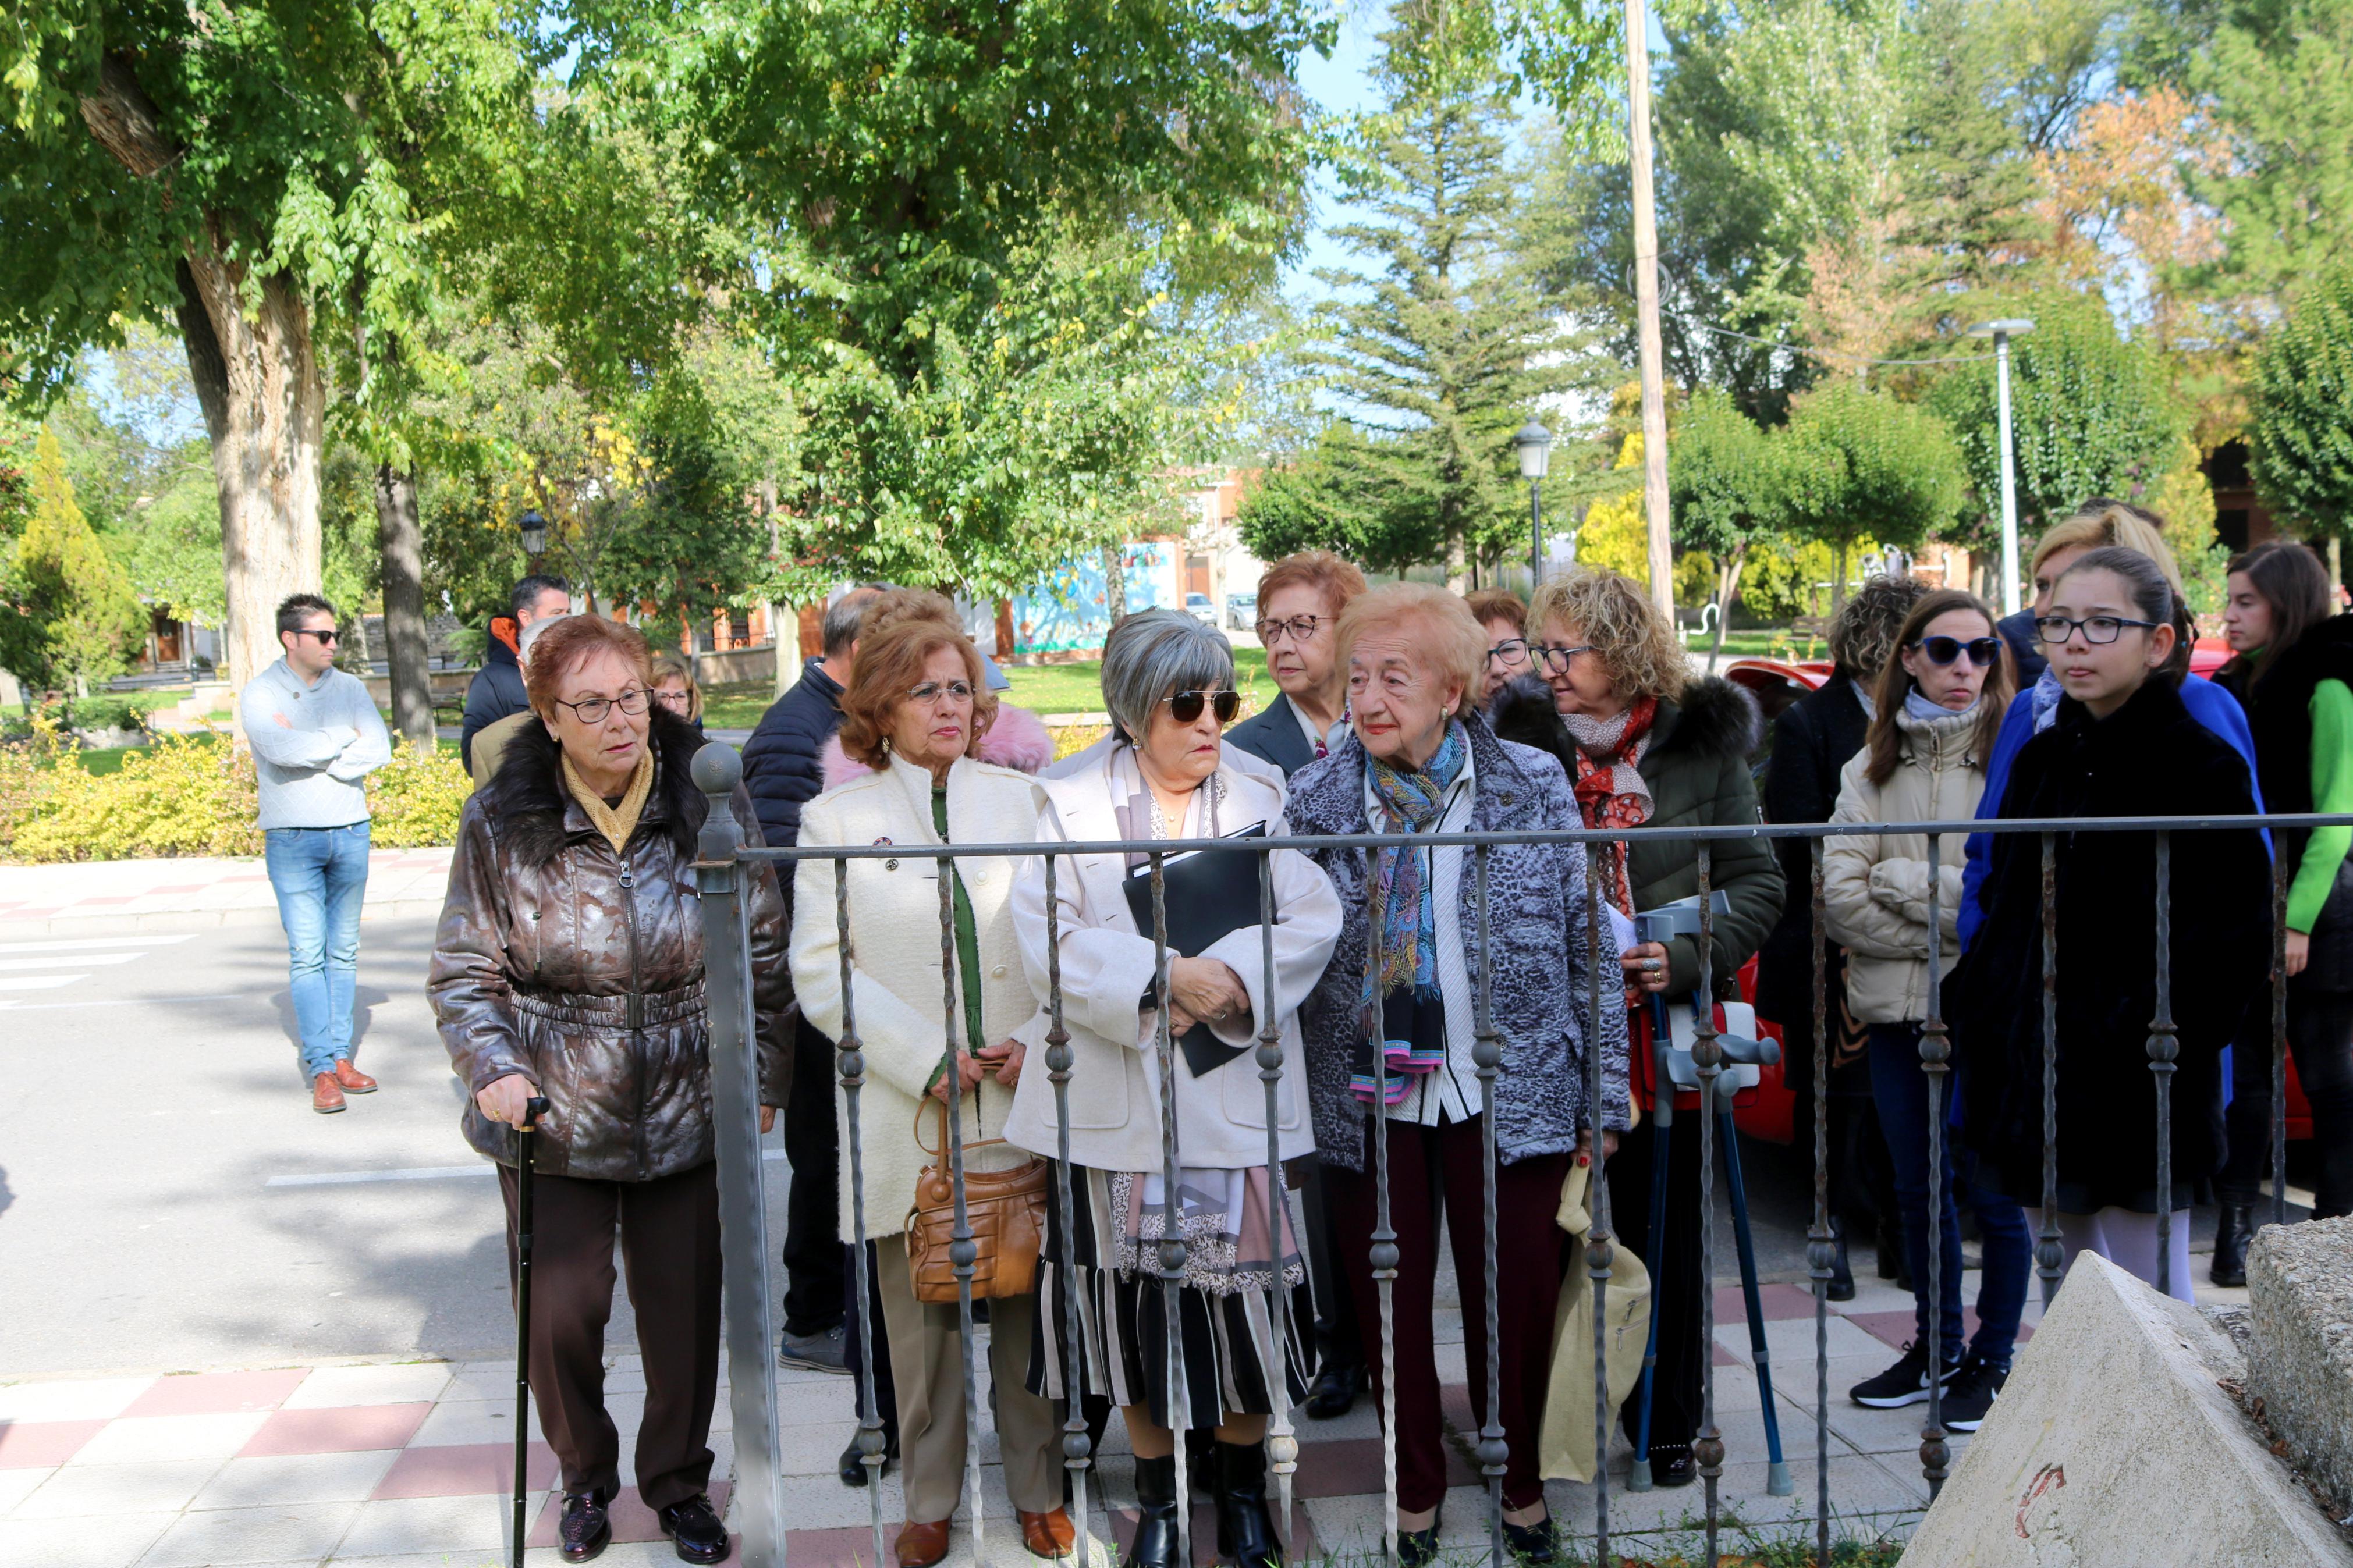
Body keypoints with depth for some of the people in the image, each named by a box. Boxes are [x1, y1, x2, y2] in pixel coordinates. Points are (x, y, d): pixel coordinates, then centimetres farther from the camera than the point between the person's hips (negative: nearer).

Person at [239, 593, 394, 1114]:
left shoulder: (350, 688, 7)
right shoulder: (259, 694, -3)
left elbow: (379, 748, -6)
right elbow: (282, 750, -20)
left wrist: (310, 750, -13)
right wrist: (344, 737, -8)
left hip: (350, 832, 4)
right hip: (292, 838, -3)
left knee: (343, 951, 8)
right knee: (308, 953, -5)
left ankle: (342, 1056, 14)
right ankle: (321, 1068, -4)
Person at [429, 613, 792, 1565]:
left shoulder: (711, 803, -6)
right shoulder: (503, 824, -7)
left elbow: (764, 953, 2)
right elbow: (464, 975, -1)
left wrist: (762, 1077, 0)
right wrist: (495, 1069, -17)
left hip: (688, 1118, 1)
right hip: (554, 1120, 0)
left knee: (687, 1314, 9)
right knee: (558, 1315, 5)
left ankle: (679, 1484, 35)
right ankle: (585, 1477, 35)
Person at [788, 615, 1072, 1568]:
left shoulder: (1021, 800, 8)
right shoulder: (837, 818, 3)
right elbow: (820, 970, -3)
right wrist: (928, 1063, -10)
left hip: (1025, 1103, 1)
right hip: (906, 1115, -1)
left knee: (1030, 1308, 6)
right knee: (921, 1320, 6)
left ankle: (1039, 1489, 23)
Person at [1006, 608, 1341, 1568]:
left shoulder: (1262, 805, 8)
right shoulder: (1069, 807, 3)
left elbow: (1313, 923, -4)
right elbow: (1049, 944, -8)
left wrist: (1231, 975, -20)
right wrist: (1161, 978, -19)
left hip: (1237, 1099, 1)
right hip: (1117, 1106, 0)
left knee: (1242, 1295, 6)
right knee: (1135, 1304, 9)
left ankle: (1242, 1486, 28)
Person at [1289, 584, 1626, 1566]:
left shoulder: (1534, 786, -3)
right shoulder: (1312, 800, -1)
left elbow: (1586, 943, 1)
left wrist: (1604, 1092, 1)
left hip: (1509, 1096, -1)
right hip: (1368, 1102, 1)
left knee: (1517, 1302, 10)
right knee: (1391, 1304, 11)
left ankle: (1521, 1485, 33)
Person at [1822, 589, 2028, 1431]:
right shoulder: (1872, 767, 8)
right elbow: (1841, 898, -2)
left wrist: (1901, 882, -9)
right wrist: (1950, 928, -11)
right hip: (1898, 1012, 4)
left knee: (1992, 1194, 4)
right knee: (1919, 1191, 15)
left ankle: (1992, 1361, 22)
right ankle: (1935, 1348, 31)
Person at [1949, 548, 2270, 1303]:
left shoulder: (2203, 767, -7)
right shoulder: (2040, 760, 12)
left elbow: (2233, 943, -11)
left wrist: (2146, 1037, -18)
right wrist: (1981, 1026, 5)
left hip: (2138, 1100, -6)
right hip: (2036, 1090, 6)